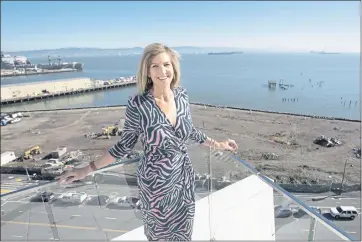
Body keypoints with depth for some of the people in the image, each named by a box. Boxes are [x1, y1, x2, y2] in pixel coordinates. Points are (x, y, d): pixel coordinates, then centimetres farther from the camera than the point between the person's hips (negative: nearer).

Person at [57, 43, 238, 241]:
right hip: (155, 182, -3)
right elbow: (125, 145, -9)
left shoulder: (182, 95, -8)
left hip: (184, 178, 4)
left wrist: (217, 144, 14)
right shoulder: (137, 104, -21)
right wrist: (88, 169, -10)